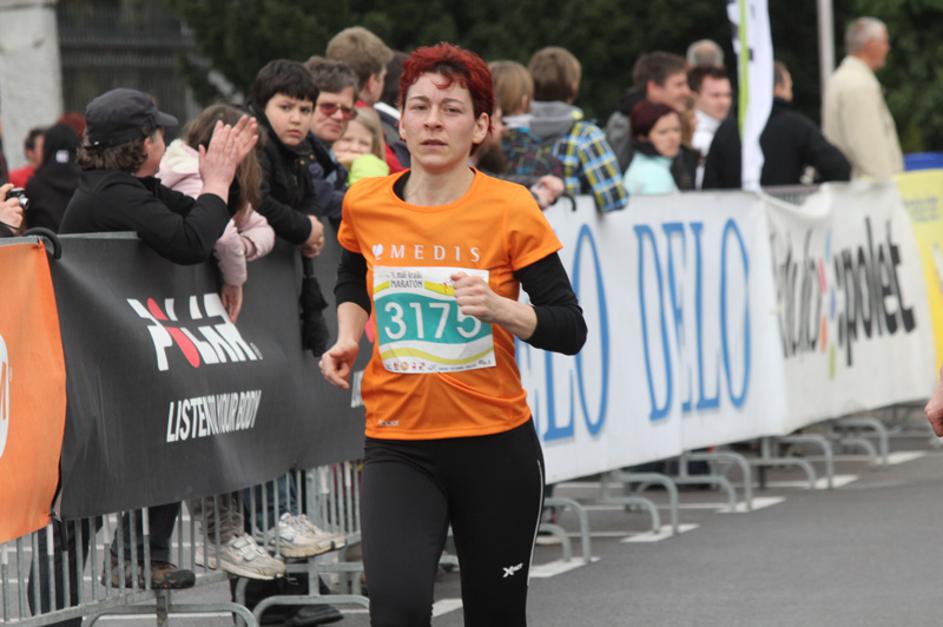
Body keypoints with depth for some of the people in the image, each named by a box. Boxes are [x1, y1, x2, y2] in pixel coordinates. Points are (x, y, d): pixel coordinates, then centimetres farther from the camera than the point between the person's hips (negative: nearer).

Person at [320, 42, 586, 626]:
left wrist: (499, 308, -24)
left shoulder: (510, 210, -7)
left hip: (496, 445, -1)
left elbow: (570, 330, -7)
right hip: (397, 446, 1)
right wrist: (347, 338, 6)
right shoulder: (365, 205, 2)